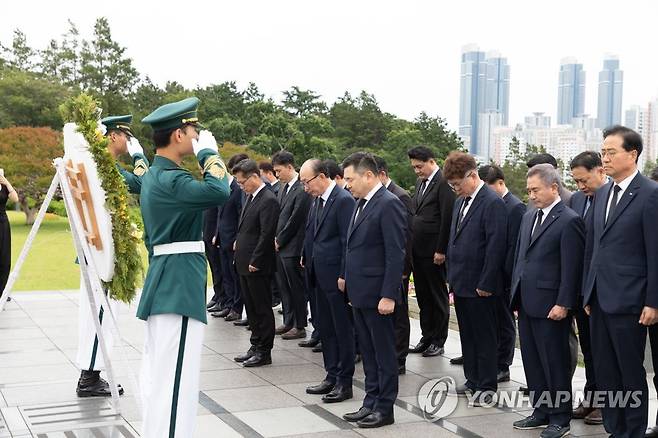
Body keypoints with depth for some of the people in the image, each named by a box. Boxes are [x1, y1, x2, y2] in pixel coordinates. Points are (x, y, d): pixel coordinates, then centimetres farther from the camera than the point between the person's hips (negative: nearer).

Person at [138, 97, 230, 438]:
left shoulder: (154, 175, 16)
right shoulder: (170, 179, -17)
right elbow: (218, 191, -30)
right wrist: (209, 152, -14)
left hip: (163, 281, 11)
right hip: (179, 283, -11)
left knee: (158, 373, 16)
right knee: (175, 377, -9)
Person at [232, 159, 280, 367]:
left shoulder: (268, 201, -16)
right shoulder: (250, 197, 12)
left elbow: (267, 234, -19)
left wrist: (255, 262, -17)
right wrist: (238, 246, 11)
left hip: (258, 266, -9)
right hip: (245, 264, 9)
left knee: (262, 309, 1)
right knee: (251, 308, 15)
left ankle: (264, 352, 9)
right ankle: (256, 346, 25)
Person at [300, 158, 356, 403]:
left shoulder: (344, 200, -14)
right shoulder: (318, 200, 12)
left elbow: (348, 241, -17)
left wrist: (344, 276, -17)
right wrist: (306, 258, 8)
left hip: (336, 277, -9)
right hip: (319, 277, 9)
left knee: (343, 330, 2)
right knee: (325, 328, 15)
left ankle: (345, 383, 10)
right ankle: (332, 376, 26)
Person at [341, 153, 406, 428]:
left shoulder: (389, 204, -15)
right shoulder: (361, 204, 13)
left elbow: (396, 254, -19)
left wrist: (388, 295, -20)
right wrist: (349, 282, 13)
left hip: (377, 294, -9)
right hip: (359, 292, 9)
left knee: (384, 353, 3)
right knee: (368, 352, 15)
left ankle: (385, 408, 13)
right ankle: (371, 403, 25)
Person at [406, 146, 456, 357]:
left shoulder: (443, 183, -13)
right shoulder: (420, 183, 15)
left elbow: (447, 219, -16)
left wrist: (441, 250, -16)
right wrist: (411, 246, 10)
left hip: (434, 252, -8)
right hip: (418, 251, 8)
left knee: (438, 297, 4)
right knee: (423, 297, 13)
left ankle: (438, 341, 13)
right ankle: (426, 338, 23)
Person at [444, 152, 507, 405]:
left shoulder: (493, 203, -14)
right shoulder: (460, 202, 12)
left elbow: (496, 246, -18)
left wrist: (486, 284, -18)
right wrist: (452, 276, 15)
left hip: (480, 286, -8)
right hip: (461, 283, 8)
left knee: (485, 336, 3)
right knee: (467, 334, 15)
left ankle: (487, 386, 13)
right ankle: (473, 380, 26)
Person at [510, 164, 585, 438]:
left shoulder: (569, 221, -11)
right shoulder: (528, 217, 14)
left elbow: (571, 268, -14)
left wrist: (563, 304, -16)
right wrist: (516, 296, 14)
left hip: (551, 306, -8)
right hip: (526, 303, 8)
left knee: (555, 363, 2)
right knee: (532, 361, 14)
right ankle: (541, 411, 25)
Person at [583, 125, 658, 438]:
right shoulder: (601, 194, 12)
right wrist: (588, 293, 13)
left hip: (627, 301, -7)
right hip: (599, 298, 7)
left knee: (631, 373, 4)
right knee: (604, 371, 12)